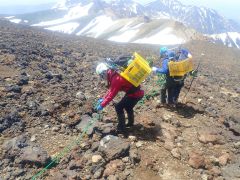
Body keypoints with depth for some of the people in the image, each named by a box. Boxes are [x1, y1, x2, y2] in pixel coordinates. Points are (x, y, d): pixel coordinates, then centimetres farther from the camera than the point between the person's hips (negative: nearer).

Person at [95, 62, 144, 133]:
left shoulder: (116, 79, -24)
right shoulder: (114, 75, 8)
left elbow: (112, 94, -22)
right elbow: (111, 89, 19)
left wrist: (102, 105, -14)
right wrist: (103, 99, 20)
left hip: (134, 93, -10)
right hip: (138, 92, 10)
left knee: (118, 107, -3)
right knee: (128, 107, 28)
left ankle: (121, 127, 9)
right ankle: (130, 123, 46)